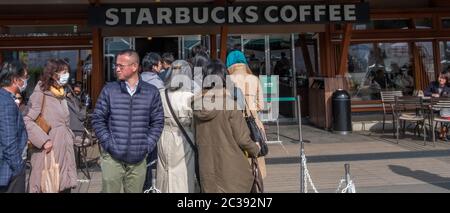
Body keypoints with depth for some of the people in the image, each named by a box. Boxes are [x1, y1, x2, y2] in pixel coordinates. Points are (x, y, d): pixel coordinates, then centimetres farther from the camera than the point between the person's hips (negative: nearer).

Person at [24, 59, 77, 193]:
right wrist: (43, 140, -23)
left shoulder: (61, 94, 15)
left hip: (65, 150, 7)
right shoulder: (40, 94, -11)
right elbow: (26, 120, -19)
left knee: (65, 186, 9)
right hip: (49, 151, -7)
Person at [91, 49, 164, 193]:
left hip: (138, 159, 1)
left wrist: (148, 145, -4)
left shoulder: (152, 92, 2)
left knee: (135, 190, 12)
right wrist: (108, 143, -7)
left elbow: (157, 122, 6)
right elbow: (97, 119, 3)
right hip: (112, 157, -1)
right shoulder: (109, 90, 1)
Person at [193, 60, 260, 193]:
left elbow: (196, 138, 6)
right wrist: (255, 149, 7)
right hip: (230, 168, -4)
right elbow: (242, 138, -11)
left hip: (206, 168, 4)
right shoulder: (229, 103, -15)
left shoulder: (197, 105, -2)